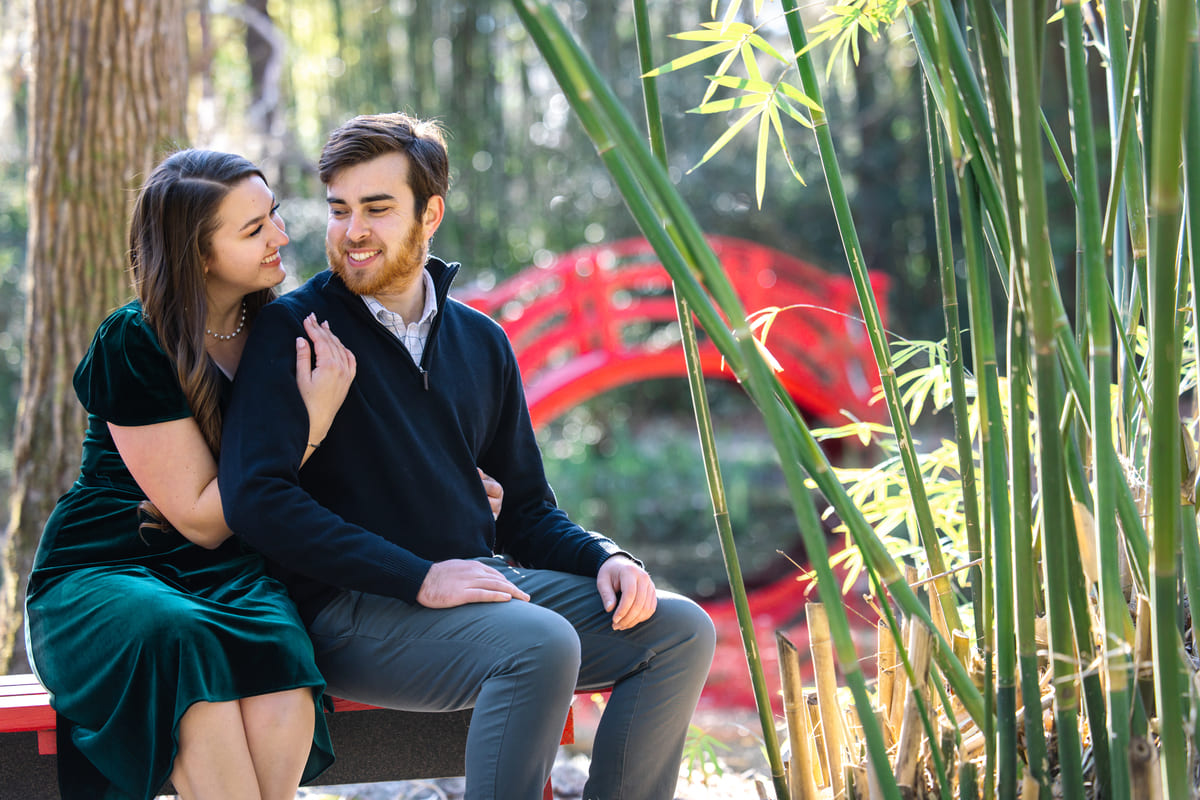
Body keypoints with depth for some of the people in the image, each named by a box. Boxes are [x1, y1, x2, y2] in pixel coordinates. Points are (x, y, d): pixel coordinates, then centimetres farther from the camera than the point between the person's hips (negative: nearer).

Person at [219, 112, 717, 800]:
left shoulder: (481, 342, 16)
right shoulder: (293, 329, -3)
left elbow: (525, 507, 21)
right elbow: (256, 496, -16)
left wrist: (606, 558, -2)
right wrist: (420, 577, -21)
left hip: (481, 581, 7)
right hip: (354, 608, -7)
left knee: (681, 631, -8)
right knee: (542, 643, -32)